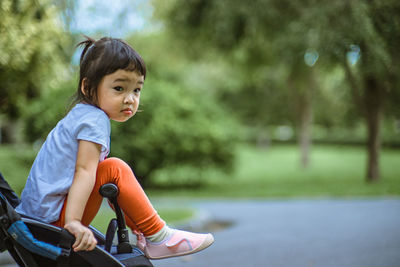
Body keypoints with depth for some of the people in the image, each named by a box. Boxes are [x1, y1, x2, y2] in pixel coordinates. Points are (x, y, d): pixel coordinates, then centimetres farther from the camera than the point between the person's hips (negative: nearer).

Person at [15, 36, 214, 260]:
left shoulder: (80, 114, 14)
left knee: (114, 177, 20)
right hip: (53, 217, -11)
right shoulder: (95, 120, -16)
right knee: (115, 170, -17)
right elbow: (84, 172, -26)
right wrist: (73, 222, -33)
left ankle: (142, 232, 19)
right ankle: (158, 238, -12)